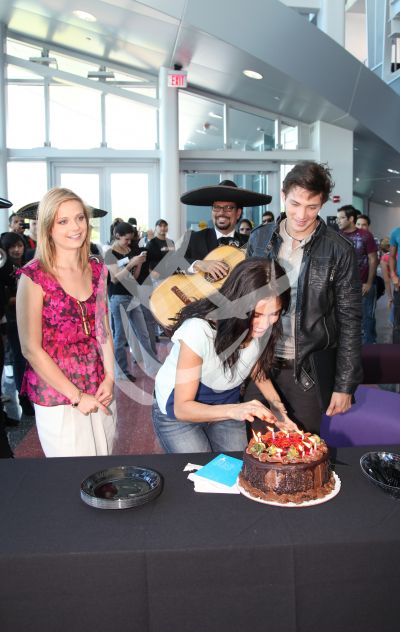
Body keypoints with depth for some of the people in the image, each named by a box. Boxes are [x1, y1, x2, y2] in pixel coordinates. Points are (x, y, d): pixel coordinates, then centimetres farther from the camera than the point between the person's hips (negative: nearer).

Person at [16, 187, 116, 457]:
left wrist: (109, 378, -3)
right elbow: (31, 349, -13)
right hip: (57, 397, -5)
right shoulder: (34, 276, -12)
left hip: (100, 394, 5)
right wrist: (77, 396, -11)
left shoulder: (97, 270, 4)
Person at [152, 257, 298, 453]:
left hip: (227, 404, 5)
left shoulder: (265, 327, -19)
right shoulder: (199, 330, -36)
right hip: (180, 411, -4)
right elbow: (182, 408, -30)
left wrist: (277, 405, -14)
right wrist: (233, 410, -46)